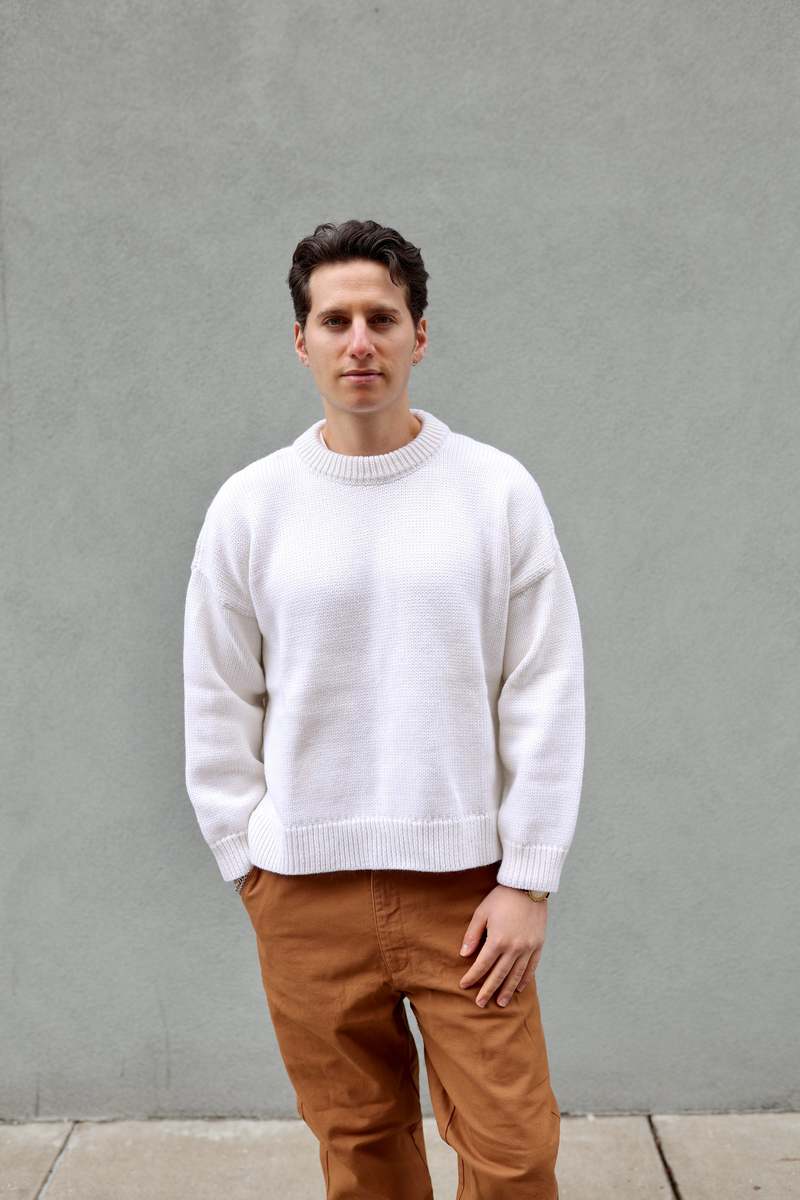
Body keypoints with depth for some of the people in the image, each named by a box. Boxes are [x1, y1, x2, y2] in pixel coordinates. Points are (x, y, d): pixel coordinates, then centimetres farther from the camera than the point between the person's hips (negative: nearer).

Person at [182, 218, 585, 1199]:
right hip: (307, 894, 1)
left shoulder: (498, 490, -2)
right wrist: (249, 863, 3)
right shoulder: (248, 505, 1)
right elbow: (218, 708, 6)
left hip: (465, 880, -1)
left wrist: (528, 879, -5)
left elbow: (546, 696, -2)